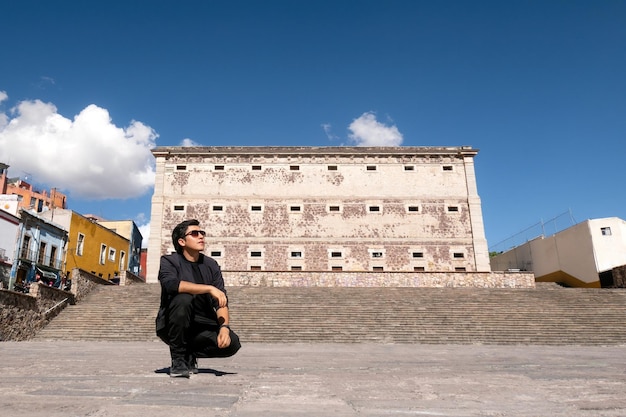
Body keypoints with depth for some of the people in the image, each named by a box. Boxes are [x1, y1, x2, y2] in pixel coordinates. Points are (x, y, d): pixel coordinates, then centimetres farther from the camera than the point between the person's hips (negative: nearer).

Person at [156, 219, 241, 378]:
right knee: (183, 298, -32)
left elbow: (221, 301, -4)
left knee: (232, 343, -21)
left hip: (202, 327, 3)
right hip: (172, 326, -3)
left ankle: (190, 354, 8)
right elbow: (171, 284, -29)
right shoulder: (169, 261, -5)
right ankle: (178, 360, -17)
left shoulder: (211, 265, 4)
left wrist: (225, 327, -22)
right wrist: (210, 288, -31)